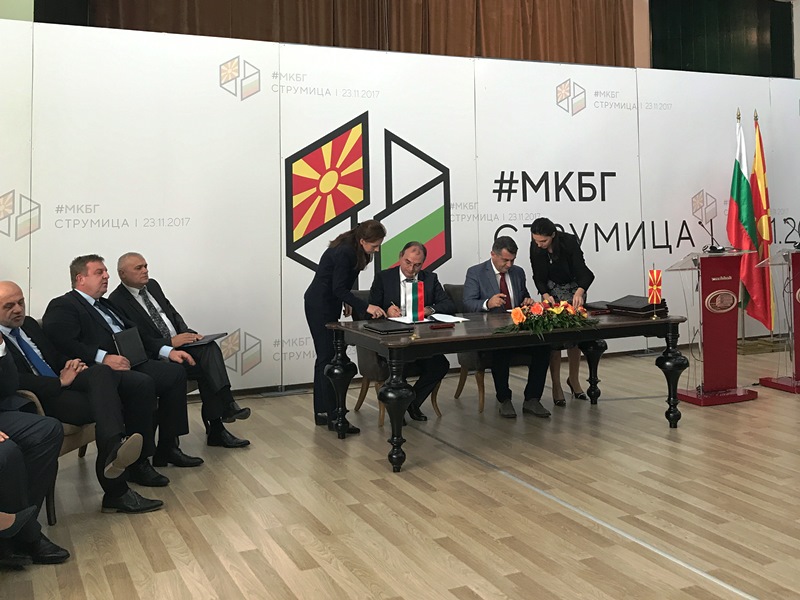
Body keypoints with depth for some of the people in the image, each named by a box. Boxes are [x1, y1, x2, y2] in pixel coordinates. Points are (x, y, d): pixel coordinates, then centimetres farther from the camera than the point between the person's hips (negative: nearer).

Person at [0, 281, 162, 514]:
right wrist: (61, 382, -16)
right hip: (38, 400, -7)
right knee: (106, 405, -28)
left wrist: (70, 365, 3)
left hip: (61, 384, 7)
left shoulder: (29, 324, 21)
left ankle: (115, 449, -39)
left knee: (102, 372, -23)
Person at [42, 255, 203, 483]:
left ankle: (167, 449, 1)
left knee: (175, 371, -6)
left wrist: (167, 351, 12)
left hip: (128, 362, 9)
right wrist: (104, 357, -26)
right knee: (143, 383, -33)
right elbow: (64, 343, -19)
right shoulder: (62, 306, -1)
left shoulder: (105, 304, 27)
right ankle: (138, 463, -22)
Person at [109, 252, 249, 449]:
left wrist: (188, 333, 1)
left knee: (210, 348, -24)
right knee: (206, 368, -25)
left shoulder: (152, 286, 14)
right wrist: (170, 343, -20)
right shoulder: (117, 301, -9)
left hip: (180, 342, 6)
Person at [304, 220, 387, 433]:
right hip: (319, 306, -10)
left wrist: (346, 301, 12)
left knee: (325, 356, 11)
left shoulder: (353, 250, 4)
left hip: (328, 304, 10)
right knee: (328, 358, -11)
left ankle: (321, 412, 16)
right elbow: (339, 289, -26)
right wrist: (366, 307, -31)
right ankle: (333, 416, -10)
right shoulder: (344, 252, -24)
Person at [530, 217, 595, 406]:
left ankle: (574, 378, 21)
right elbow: (538, 277, -11)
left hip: (575, 288, -1)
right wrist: (545, 295, -30)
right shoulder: (535, 247, -19)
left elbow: (582, 271, -34)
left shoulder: (569, 242, -29)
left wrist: (579, 292, -53)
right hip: (551, 289, 1)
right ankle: (556, 385, -5)